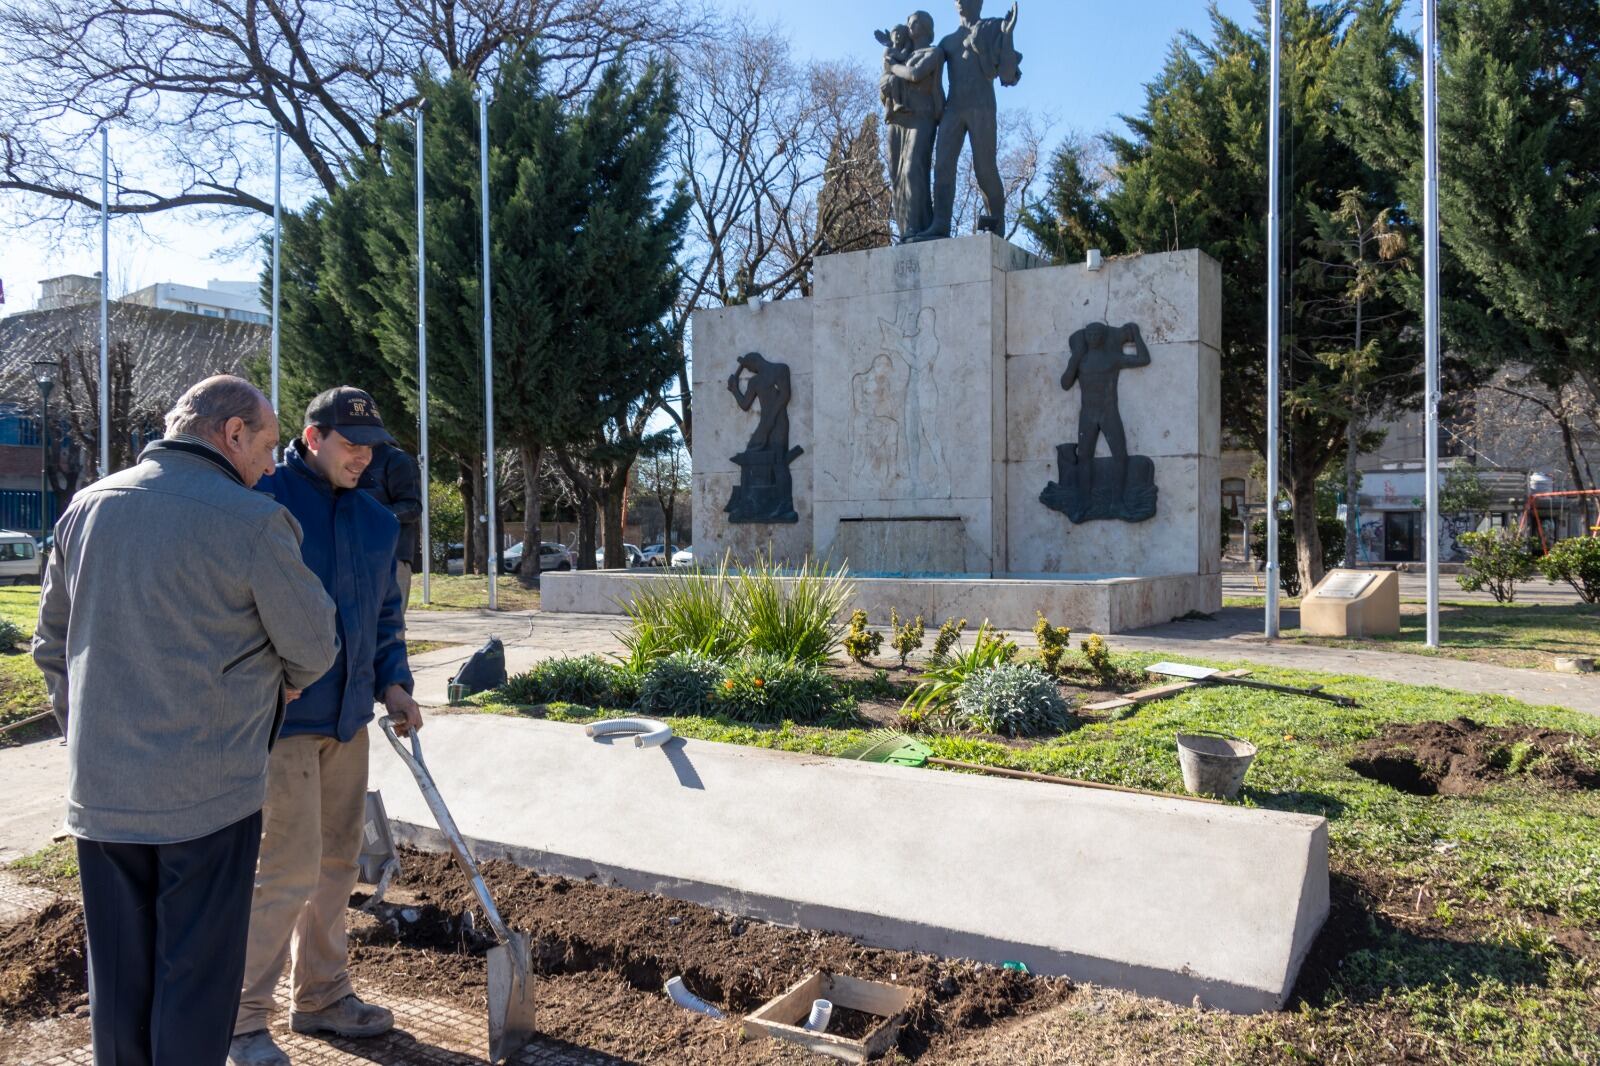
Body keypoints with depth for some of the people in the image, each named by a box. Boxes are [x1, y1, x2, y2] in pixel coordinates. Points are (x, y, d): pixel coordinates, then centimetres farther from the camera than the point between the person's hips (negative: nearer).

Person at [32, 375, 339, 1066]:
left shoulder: (87, 507, 5)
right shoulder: (253, 522, -14)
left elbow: (51, 643, 14)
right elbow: (313, 647, -5)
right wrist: (279, 686, 17)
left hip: (101, 792, 6)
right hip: (209, 795, -5)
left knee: (118, 976, 18)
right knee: (197, 979, 8)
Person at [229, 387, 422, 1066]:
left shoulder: (378, 520, 12)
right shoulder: (262, 496, -9)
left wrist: (393, 682, 5)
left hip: (348, 717, 7)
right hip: (279, 716, -7)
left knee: (336, 865, 15)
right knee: (288, 870, -5)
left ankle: (321, 996, 31)